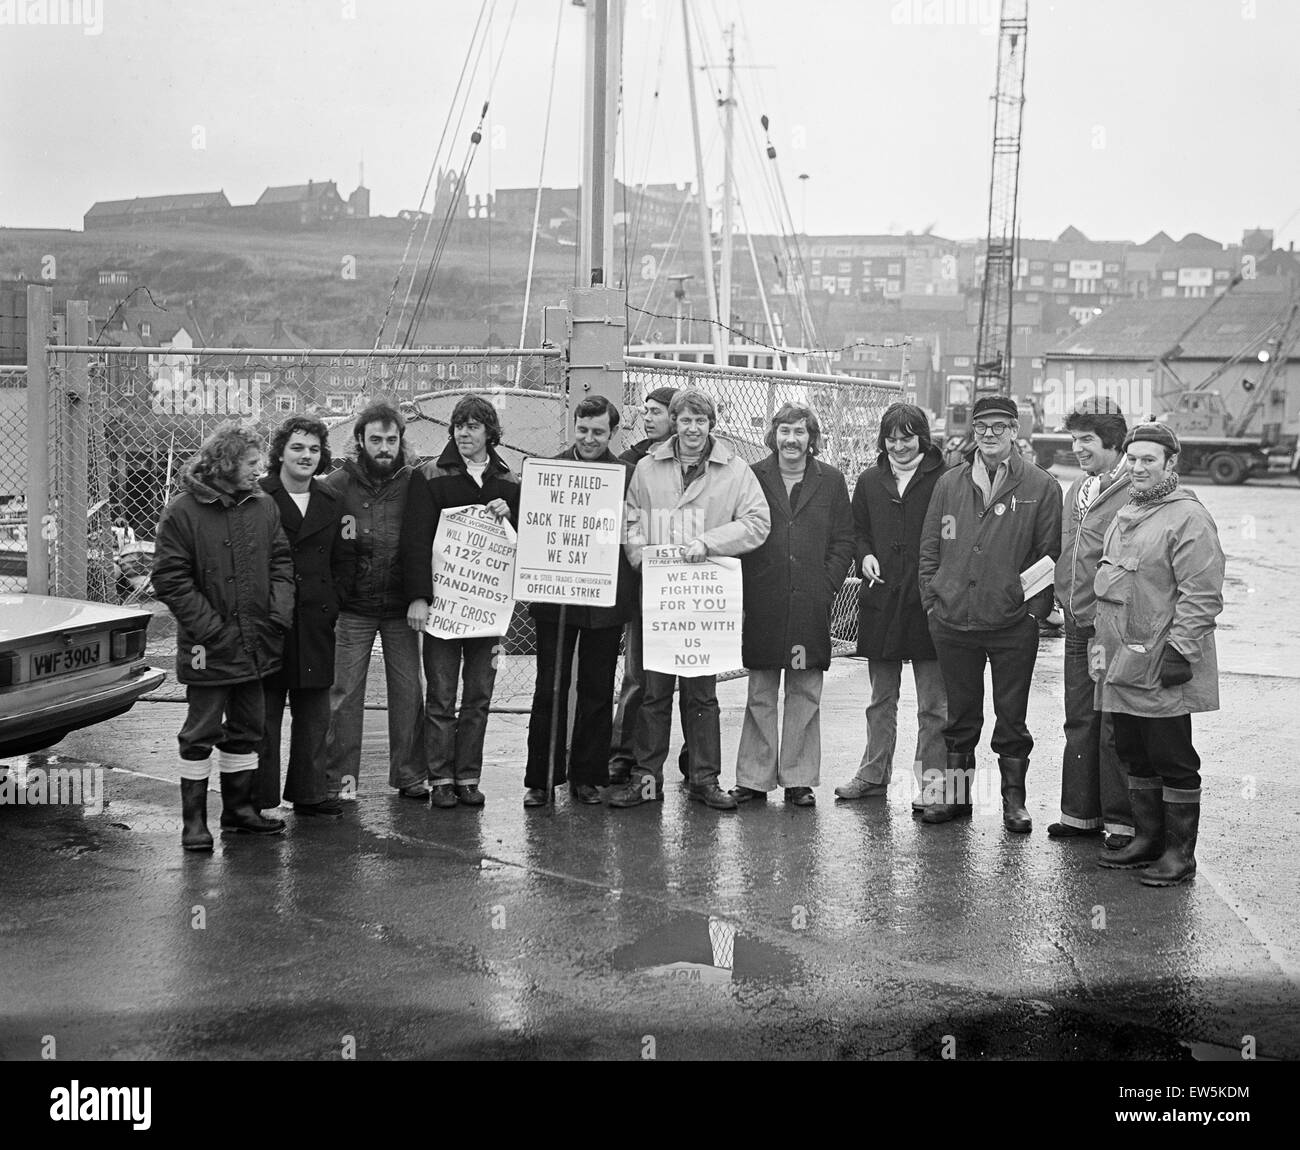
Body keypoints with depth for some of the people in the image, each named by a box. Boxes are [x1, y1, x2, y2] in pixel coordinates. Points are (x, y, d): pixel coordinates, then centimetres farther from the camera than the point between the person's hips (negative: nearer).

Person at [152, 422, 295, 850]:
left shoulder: (263, 506, 7)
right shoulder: (183, 511, -10)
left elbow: (280, 562, 11)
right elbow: (170, 578, -12)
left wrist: (280, 612, -4)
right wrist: (207, 629, -16)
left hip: (255, 643, 6)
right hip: (208, 647, -6)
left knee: (247, 729, 14)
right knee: (200, 734, 1)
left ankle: (239, 807, 27)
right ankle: (194, 818, 10)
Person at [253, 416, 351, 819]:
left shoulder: (330, 503, 14)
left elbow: (341, 563, 18)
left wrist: (332, 603, 5)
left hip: (316, 623, 5)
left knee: (314, 714, 10)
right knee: (263, 714, 0)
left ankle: (309, 793, 20)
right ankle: (258, 798, 7)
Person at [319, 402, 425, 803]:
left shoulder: (414, 483, 2)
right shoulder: (337, 485, -2)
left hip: (400, 606, 1)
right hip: (352, 608, -1)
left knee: (408, 691, 5)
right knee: (345, 694, 1)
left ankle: (409, 775, 16)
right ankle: (339, 778, 10)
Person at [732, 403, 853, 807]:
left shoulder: (831, 481, 8)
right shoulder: (753, 477, 5)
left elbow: (843, 541, 7)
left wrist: (827, 587, -4)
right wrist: (742, 590, -4)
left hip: (811, 606, 1)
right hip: (761, 604, -1)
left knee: (805, 695, 5)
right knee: (760, 694, 4)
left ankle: (799, 778, 14)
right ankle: (754, 778, 11)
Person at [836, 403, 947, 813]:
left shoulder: (944, 479, -5)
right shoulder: (870, 481, 10)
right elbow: (857, 530, 19)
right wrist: (865, 556, -1)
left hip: (928, 601, -4)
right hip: (881, 600, 5)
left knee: (933, 704, 2)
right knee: (881, 699, 15)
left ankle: (931, 782, 9)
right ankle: (874, 775, 24)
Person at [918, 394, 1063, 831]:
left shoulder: (1041, 487, -1)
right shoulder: (950, 484, 8)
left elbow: (1049, 554, -1)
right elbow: (930, 547, 11)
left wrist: (1035, 609, -7)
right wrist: (932, 600, 4)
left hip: (1014, 626, -3)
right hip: (952, 623, 3)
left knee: (1011, 718, 6)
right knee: (960, 715, 14)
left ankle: (1014, 799, 18)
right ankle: (956, 793, 25)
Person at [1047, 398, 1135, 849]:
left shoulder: (1136, 491, -13)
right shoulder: (1077, 489, 13)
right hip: (1078, 624, 8)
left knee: (1115, 728, -2)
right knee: (1079, 721, 14)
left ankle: (1122, 821, 9)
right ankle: (1080, 813, 24)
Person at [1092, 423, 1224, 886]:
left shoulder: (1189, 518, -13)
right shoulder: (1126, 516, 16)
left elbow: (1202, 595, -18)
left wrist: (1180, 650, -21)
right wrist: (1101, 642, 22)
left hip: (1163, 670, -9)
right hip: (1122, 665, 9)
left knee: (1172, 761, 0)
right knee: (1135, 757, 16)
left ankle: (1179, 852, 9)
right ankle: (1147, 838, 28)